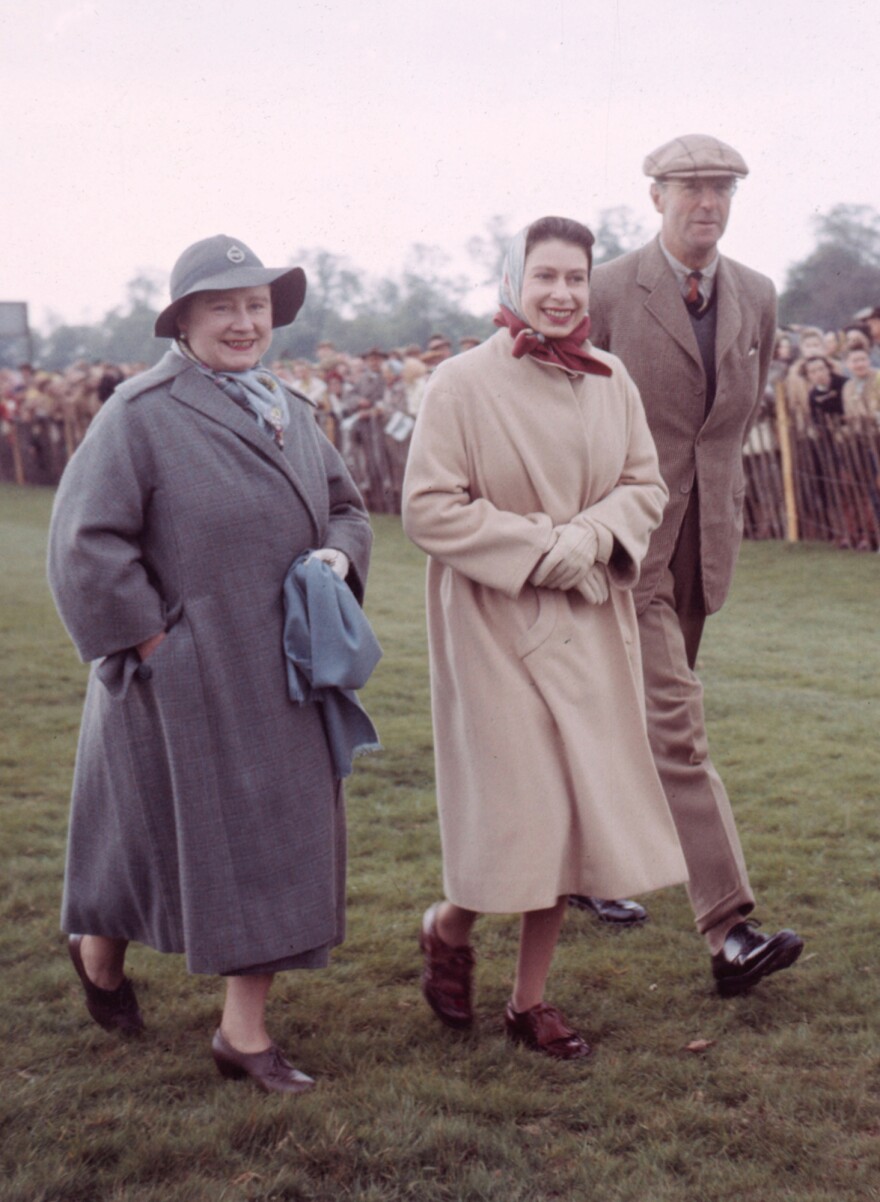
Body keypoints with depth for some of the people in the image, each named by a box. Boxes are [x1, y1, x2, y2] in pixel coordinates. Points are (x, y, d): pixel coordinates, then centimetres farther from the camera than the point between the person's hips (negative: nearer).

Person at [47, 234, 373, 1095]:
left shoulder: (290, 412, 10)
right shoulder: (141, 414, -13)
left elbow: (345, 506, 20)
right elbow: (85, 544, -16)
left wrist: (340, 554, -2)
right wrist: (151, 639, -17)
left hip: (279, 675, 7)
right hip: (183, 679, -7)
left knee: (278, 844, 7)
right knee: (163, 832, 6)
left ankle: (245, 1031, 18)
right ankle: (99, 950, 38)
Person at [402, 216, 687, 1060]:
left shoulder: (609, 381, 3)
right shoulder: (463, 383, -10)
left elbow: (646, 485, 8)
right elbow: (428, 508, -12)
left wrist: (590, 534, -12)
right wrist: (536, 543, -17)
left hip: (587, 625, 5)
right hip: (496, 623, -5)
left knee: (567, 808, 6)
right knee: (516, 807, -5)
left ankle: (530, 999, 21)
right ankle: (449, 928, 28)